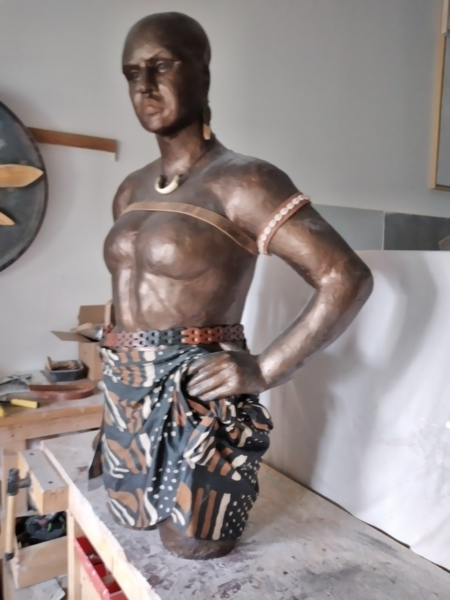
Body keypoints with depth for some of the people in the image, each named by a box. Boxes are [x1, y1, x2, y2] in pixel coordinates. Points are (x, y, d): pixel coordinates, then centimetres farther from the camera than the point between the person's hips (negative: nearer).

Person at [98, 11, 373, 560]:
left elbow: (348, 279, -19)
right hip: (127, 396, 8)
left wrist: (263, 372, -20)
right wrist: (121, 377, 14)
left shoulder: (244, 182, -15)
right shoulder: (130, 191, 10)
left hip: (195, 400, -7)